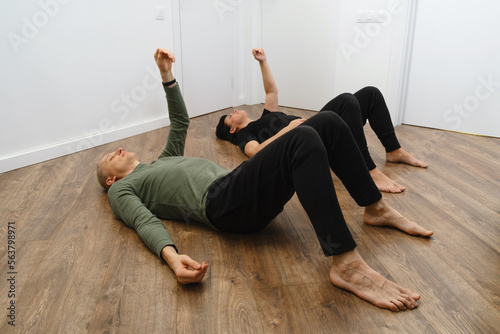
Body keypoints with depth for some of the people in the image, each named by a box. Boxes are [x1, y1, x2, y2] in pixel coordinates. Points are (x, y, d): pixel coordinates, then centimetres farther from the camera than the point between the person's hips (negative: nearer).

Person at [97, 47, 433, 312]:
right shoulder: (122, 190, 16)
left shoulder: (162, 162, 37)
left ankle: (377, 209, 3)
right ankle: (347, 265, -36)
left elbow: (181, 122, 37)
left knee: (328, 123, -5)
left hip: (240, 183, 8)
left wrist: (167, 76, 26)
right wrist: (172, 256, -26)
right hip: (223, 204, -8)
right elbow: (147, 223, -5)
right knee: (304, 138, -32)